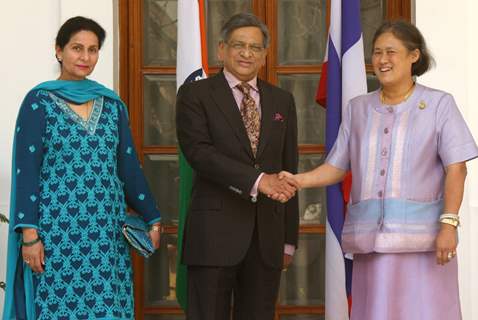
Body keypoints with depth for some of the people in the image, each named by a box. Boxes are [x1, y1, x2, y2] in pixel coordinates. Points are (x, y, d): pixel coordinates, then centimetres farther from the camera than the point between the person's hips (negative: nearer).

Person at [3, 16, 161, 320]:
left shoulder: (112, 104, 12)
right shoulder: (39, 101, -1)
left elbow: (129, 166, 15)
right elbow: (26, 171, -5)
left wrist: (152, 218, 12)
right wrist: (29, 234, -12)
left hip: (107, 232, 4)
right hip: (57, 230, -4)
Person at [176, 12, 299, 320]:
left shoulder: (282, 101, 14)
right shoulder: (196, 95, 1)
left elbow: (288, 170, 15)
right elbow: (199, 152, -13)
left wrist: (289, 238, 13)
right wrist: (257, 179, -23)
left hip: (267, 235, 4)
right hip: (215, 233, -4)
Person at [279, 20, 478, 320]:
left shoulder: (439, 104, 4)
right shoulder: (358, 108, 14)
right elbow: (337, 167, 12)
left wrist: (449, 225, -12)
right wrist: (299, 180, -6)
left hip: (422, 237, -3)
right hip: (370, 237, 3)